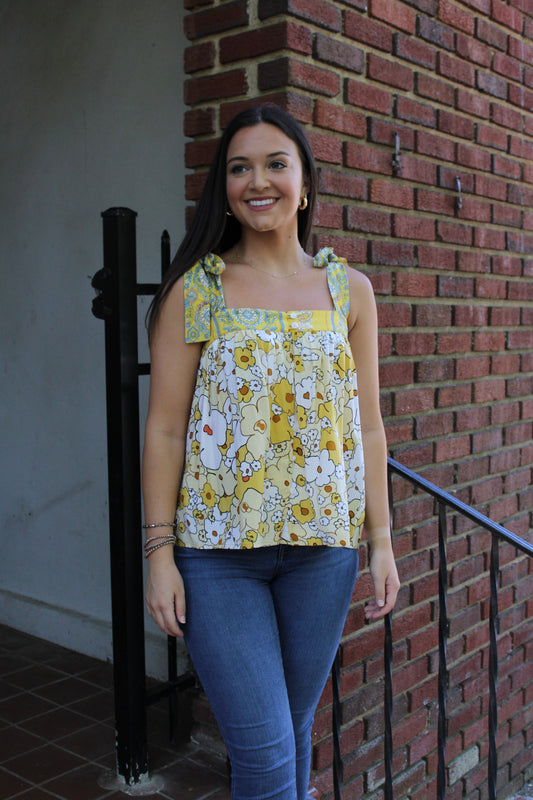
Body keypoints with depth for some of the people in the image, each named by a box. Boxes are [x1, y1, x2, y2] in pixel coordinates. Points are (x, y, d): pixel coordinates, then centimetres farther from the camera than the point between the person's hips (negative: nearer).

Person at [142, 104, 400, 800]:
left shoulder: (350, 291, 6)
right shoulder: (195, 289, -1)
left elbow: (367, 425, 8)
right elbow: (164, 427, -3)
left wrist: (381, 539, 5)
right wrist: (160, 552, -6)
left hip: (323, 543, 3)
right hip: (217, 549, -2)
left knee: (295, 733, 15)